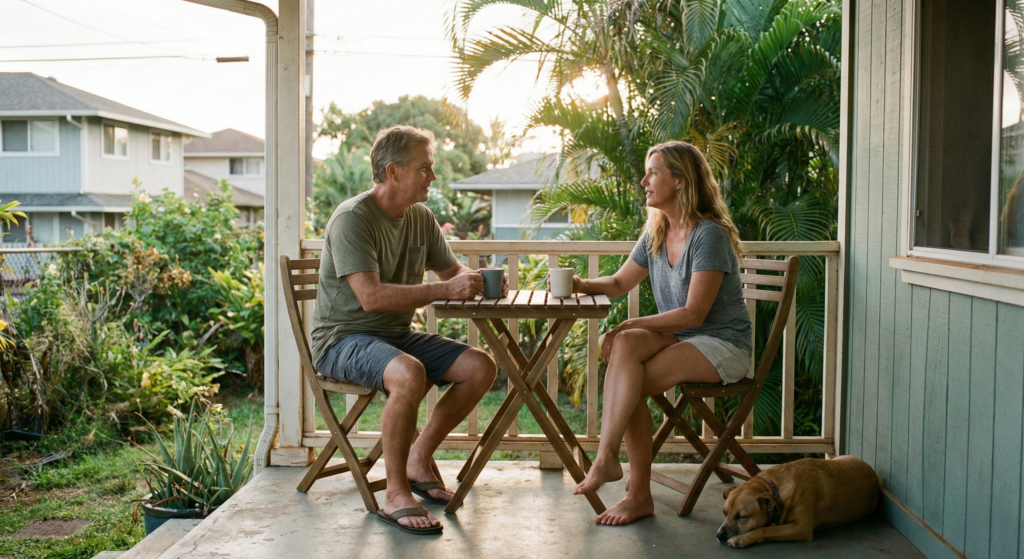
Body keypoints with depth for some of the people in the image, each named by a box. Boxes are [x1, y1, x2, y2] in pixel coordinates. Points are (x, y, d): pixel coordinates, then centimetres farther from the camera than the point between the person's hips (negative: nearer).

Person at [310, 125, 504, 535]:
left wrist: (477, 280, -5)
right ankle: (396, 496, -22)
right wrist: (445, 291, -30)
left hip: (397, 335, 8)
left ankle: (419, 459, 6)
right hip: (343, 339, -8)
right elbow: (371, 297, -28)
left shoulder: (421, 218, 6)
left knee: (481, 367, -8)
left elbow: (452, 270, 19)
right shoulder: (352, 219, -18)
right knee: (409, 374, -37)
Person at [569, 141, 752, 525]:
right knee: (625, 345, -25)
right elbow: (619, 283, 18)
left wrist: (632, 324, -23)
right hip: (679, 337, 7)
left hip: (722, 345, -7)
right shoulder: (656, 233, 9)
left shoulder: (710, 235, -16)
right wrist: (582, 285, -2)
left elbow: (694, 312, -20)